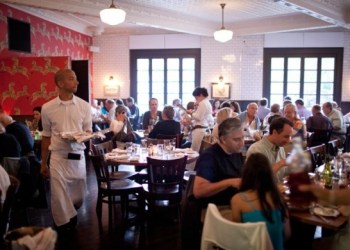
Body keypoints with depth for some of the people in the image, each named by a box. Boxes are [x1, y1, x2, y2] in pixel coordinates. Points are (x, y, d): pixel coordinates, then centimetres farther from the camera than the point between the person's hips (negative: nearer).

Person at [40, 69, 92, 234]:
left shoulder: (84, 106, 0)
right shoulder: (47, 108, -1)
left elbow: (88, 132, 6)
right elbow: (46, 137, 7)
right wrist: (43, 163, 11)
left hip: (78, 157, 2)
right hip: (58, 158, -1)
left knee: (79, 197, 13)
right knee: (59, 198, -1)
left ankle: (70, 216, 44)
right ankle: (64, 228, 21)